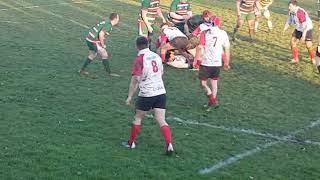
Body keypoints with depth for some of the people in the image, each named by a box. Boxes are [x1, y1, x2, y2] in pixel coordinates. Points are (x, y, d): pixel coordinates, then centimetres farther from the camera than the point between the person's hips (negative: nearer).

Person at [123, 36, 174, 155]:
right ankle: (169, 145, -13)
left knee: (138, 118, 14)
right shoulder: (156, 56, 8)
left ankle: (131, 143, 26)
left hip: (146, 94, -5)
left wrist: (130, 97, -11)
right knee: (161, 120, 1)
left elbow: (135, 80, -16)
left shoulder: (139, 59, -11)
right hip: (161, 92, 5)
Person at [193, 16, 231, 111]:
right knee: (214, 83, 16)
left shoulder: (205, 33, -9)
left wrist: (196, 60, -3)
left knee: (203, 83, 6)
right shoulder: (223, 34, 2)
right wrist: (226, 63, 17)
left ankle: (213, 102, -5)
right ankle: (211, 103, 22)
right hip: (217, 63, 4)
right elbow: (227, 50, 6)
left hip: (205, 62, -4)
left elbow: (200, 48, -13)